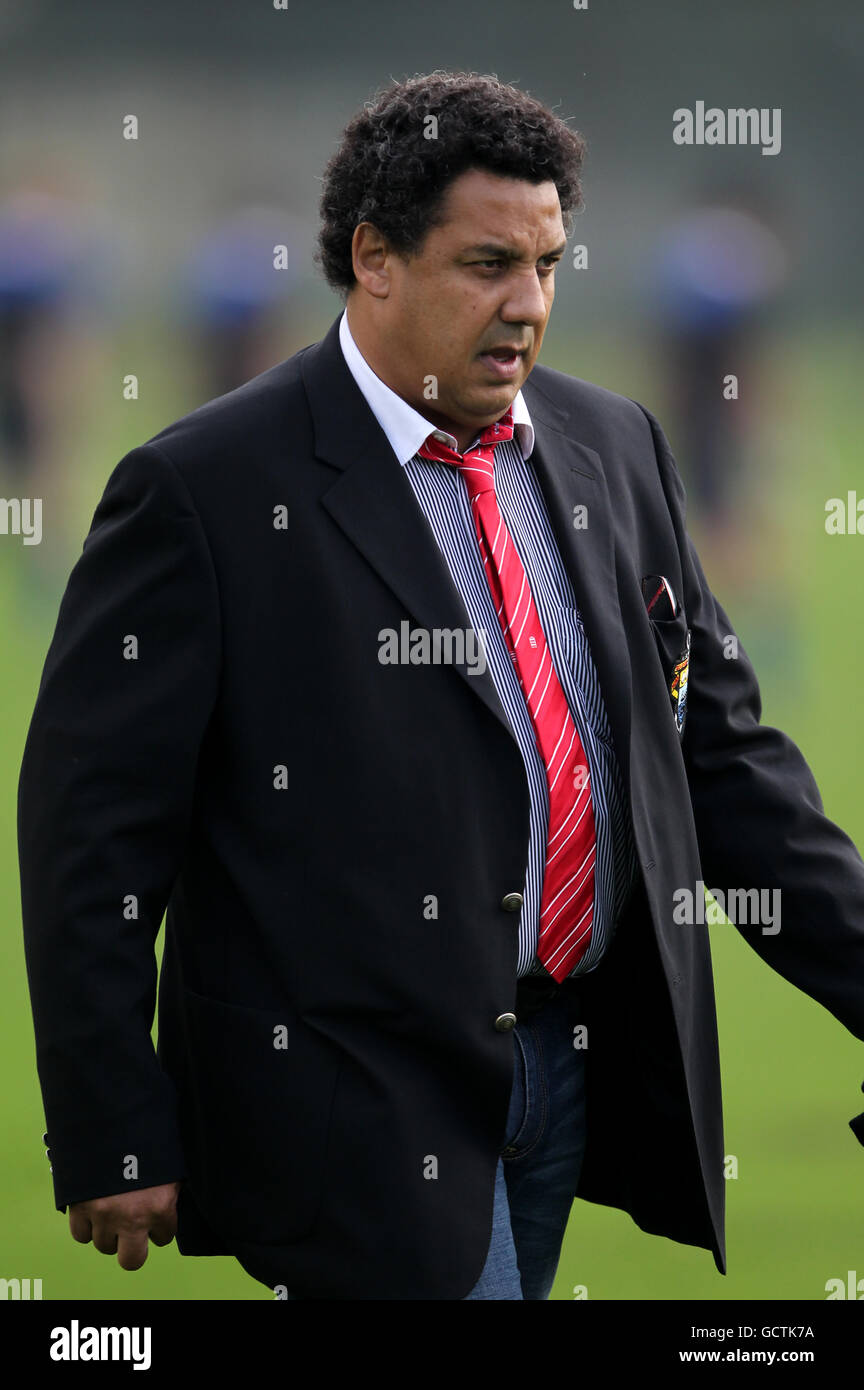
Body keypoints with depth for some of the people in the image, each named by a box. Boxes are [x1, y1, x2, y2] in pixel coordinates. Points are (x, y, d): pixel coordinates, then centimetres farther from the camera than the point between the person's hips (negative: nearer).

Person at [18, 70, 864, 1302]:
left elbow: (721, 748, 16)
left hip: (580, 1071, 6)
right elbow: (92, 830, -8)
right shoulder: (205, 490, -9)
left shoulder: (615, 449, 10)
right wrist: (113, 1142, -11)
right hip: (357, 1098, -6)